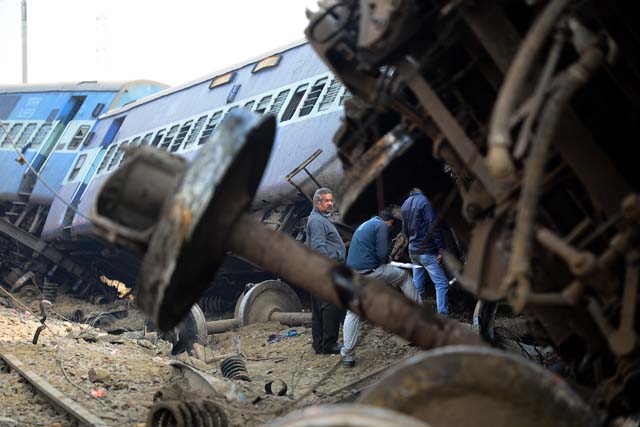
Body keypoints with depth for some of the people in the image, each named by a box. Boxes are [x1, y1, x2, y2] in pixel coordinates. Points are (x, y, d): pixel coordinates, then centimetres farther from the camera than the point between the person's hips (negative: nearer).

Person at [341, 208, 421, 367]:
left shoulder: (363, 225, 24)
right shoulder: (382, 226, -1)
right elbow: (382, 253, -9)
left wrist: (384, 258, 23)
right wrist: (384, 262, 13)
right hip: (369, 272, -7)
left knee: (352, 313, 9)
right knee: (404, 276, 15)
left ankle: (347, 355, 4)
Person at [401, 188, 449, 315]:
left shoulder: (405, 204, 12)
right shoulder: (424, 202, -13)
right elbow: (433, 227, -18)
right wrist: (440, 248, -16)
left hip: (413, 251, 8)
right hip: (426, 251, -8)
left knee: (417, 285, 12)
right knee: (441, 283, -6)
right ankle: (442, 315, -14)